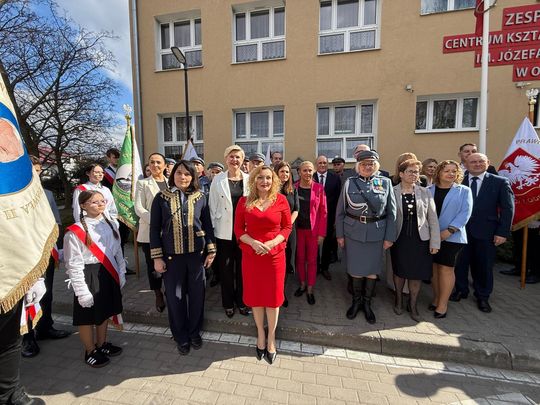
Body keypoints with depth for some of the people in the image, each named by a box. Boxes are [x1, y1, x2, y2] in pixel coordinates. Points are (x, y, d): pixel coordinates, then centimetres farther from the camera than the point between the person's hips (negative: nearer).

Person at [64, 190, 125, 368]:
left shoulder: (110, 225, 1)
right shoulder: (75, 232, -16)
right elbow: (74, 265, -14)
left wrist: (121, 274, 7)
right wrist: (82, 291, -14)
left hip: (109, 274, 6)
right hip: (89, 276, -5)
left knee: (105, 312, 21)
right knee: (88, 317, 12)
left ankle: (102, 344, 42)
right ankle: (90, 351, 34)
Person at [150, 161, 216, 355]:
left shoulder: (200, 197, 1)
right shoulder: (161, 198, 0)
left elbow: (207, 225, 4)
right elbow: (154, 229, 0)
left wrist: (211, 251, 1)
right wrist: (157, 257, -3)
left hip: (196, 254, 1)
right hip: (172, 256, 0)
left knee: (197, 294, 11)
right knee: (175, 297, 11)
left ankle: (194, 332, 35)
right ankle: (181, 337, 33)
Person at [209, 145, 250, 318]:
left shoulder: (249, 179, 1)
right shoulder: (218, 179, 0)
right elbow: (213, 205, 1)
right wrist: (214, 226, -1)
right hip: (224, 230, 0)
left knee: (242, 267, 13)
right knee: (226, 268, 11)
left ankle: (242, 301, 33)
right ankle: (228, 302, 31)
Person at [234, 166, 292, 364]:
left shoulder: (281, 200, -5)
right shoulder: (244, 201, -2)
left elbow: (287, 227, -1)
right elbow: (238, 229, 0)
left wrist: (272, 243, -16)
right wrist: (253, 242, -17)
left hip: (275, 254, -1)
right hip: (251, 255, 1)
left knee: (273, 296, 12)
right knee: (255, 295, 15)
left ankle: (271, 338, 35)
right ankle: (260, 334, 40)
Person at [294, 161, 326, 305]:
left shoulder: (319, 188, -4)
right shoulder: (294, 188, -1)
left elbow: (323, 212, -3)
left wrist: (321, 233, -7)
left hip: (313, 230, -1)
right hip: (298, 229, 1)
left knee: (312, 260, 8)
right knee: (300, 258, 12)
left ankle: (310, 290, 23)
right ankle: (302, 284, 33)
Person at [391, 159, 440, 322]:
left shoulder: (425, 193, 2)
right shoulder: (393, 192, -5)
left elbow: (433, 219, 1)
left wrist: (435, 242, -2)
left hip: (420, 239, 2)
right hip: (399, 238, -2)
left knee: (417, 273, 8)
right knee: (399, 270, 12)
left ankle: (412, 304, 29)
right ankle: (399, 300, 35)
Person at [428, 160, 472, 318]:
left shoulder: (464, 191, 3)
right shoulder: (429, 190, 6)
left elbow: (465, 213, -7)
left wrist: (449, 231, -16)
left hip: (451, 237, -2)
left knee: (446, 268, 2)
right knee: (434, 268, 10)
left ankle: (443, 304, 15)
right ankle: (436, 298, 26)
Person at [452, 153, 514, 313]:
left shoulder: (500, 182, 0)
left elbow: (507, 208, -2)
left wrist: (502, 232, -7)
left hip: (486, 232, 0)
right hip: (461, 230, 0)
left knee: (484, 265, 12)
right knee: (460, 263, 11)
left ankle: (482, 297, 32)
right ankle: (461, 290, 32)